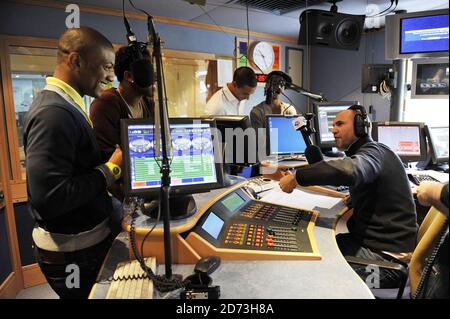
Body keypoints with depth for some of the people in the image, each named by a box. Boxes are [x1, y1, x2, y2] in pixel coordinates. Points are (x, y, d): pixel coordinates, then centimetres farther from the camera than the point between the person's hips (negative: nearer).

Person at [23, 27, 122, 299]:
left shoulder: (64, 105, 7)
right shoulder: (54, 113, -25)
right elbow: (50, 198, -30)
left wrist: (111, 161, 1)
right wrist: (112, 168, -22)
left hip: (86, 239, 9)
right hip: (74, 253, -9)